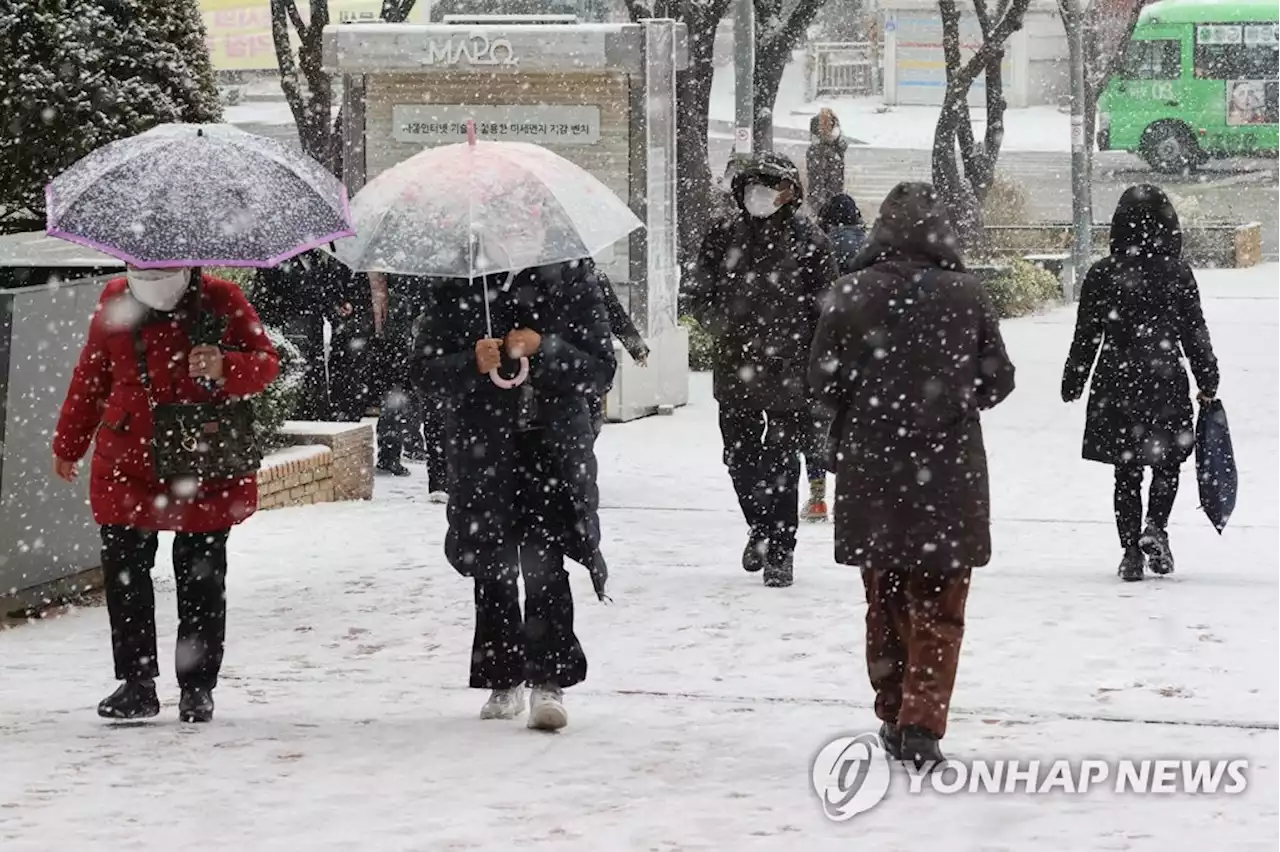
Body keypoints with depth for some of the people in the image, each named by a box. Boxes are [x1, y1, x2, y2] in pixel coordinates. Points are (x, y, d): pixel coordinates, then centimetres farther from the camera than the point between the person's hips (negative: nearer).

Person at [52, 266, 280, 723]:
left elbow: (265, 363, -10)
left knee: (201, 579, 5)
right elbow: (92, 375, 12)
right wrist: (69, 444, 18)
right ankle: (137, 683, 10)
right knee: (124, 574, 1)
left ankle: (198, 688, 16)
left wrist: (223, 367, -32)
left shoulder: (220, 301, -9)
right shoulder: (115, 302, 0)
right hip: (126, 464, 3)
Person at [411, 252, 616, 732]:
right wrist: (472, 363, -19)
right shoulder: (456, 286, 3)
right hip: (482, 449, 2)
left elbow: (600, 372, -2)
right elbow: (425, 371, 1)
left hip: (553, 444, -2)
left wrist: (544, 350, -19)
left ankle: (549, 682, -16)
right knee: (493, 568, 8)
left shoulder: (572, 279, 1)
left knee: (544, 560, -15)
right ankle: (503, 682, 20)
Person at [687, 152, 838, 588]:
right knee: (739, 457, 13)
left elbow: (823, 308, -3)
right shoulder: (724, 236, 4)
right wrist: (726, 327, -9)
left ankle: (780, 550, 11)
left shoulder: (808, 241, -5)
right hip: (735, 371, 4)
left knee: (781, 463, 0)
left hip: (789, 373, -4)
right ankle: (761, 529, 36)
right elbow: (699, 293, 8)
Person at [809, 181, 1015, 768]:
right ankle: (922, 723, -6)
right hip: (949, 470, -1)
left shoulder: (854, 294, -8)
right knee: (938, 608, 6)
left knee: (886, 603, 16)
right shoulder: (966, 295, -8)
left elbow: (823, 379, -3)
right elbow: (998, 378, 0)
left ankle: (894, 718, 22)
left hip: (871, 471, 1)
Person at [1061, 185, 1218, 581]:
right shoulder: (1178, 273, -6)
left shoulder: (1101, 274, -3)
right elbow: (1195, 335, -2)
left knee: (1126, 472, 10)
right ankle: (1155, 528, -5)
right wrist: (1208, 383, 8)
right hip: (1165, 383, -1)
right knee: (1168, 461, 16)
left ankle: (1132, 551, 8)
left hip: (1116, 385, 1)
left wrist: (1072, 382, 12)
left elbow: (1086, 337, 1)